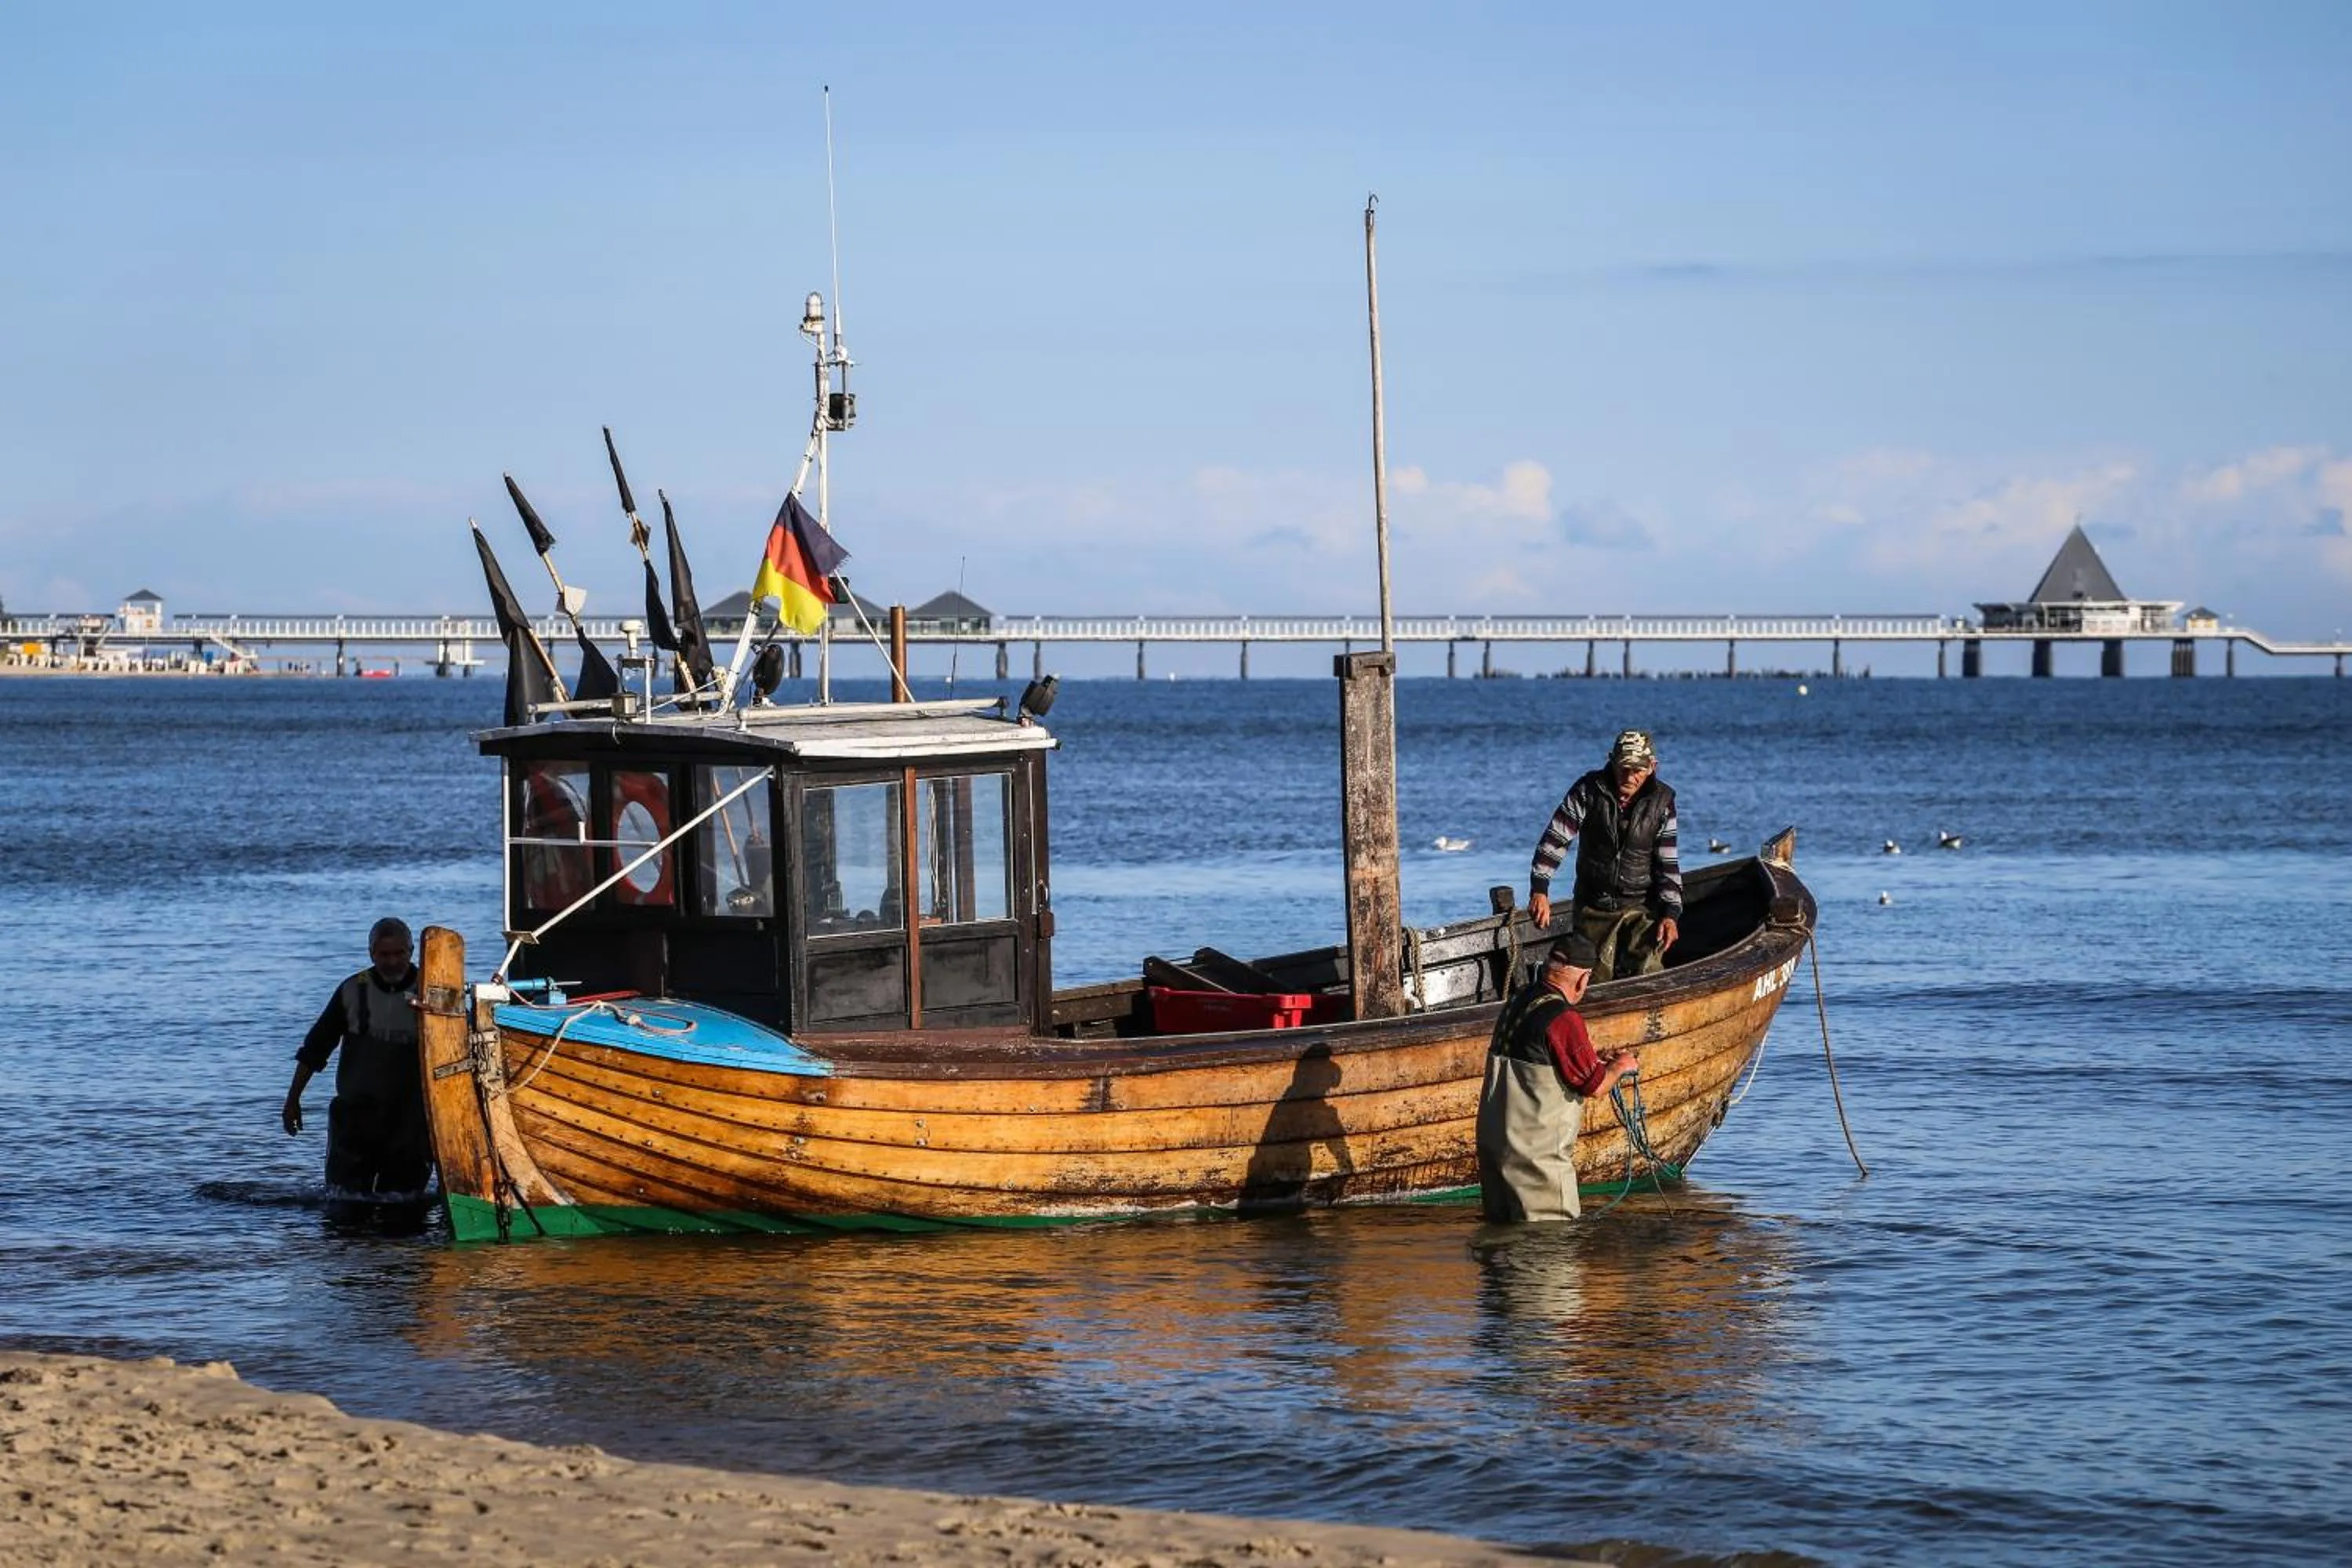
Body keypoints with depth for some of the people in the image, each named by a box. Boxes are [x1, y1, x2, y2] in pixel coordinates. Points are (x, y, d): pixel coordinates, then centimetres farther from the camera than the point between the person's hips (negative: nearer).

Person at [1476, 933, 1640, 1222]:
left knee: (1502, 1226, 15)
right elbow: (1594, 1085, -13)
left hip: (1492, 1135, 9)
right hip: (1536, 1152, -9)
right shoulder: (1564, 1018, -19)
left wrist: (1594, 1058, 23)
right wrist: (1619, 1066, 7)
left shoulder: (1517, 1001, 7)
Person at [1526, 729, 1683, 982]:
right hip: (1591, 908, 1)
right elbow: (1554, 839, -9)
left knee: (1647, 976, -16)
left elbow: (1668, 863, -1)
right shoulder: (1588, 790, -9)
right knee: (1592, 982, 4)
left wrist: (1670, 913, -11)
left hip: (1641, 909, -1)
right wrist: (1539, 889, -20)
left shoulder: (1661, 802, -5)